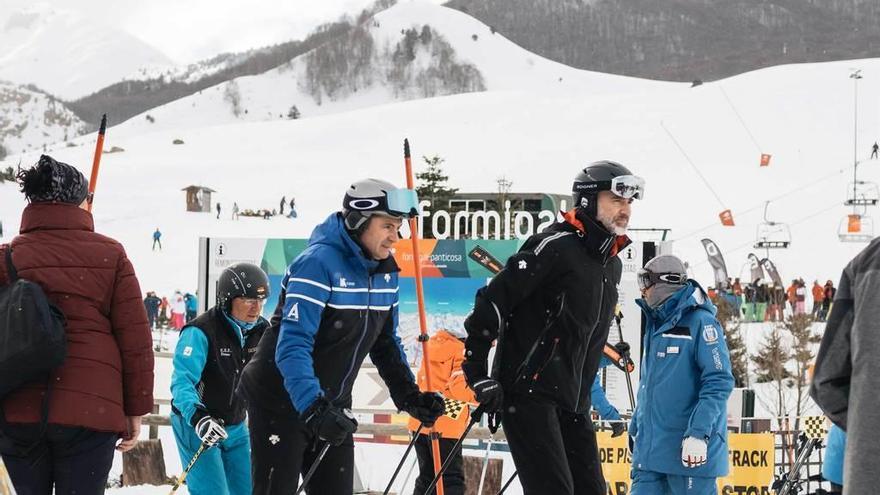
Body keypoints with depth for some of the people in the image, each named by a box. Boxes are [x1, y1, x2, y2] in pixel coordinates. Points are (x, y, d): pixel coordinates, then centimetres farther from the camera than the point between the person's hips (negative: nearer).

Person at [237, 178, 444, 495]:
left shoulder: (386, 272, 2)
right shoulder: (318, 263, -23)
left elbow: (386, 342, 14)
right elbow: (292, 345, -30)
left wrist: (408, 394, 0)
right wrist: (313, 408, -41)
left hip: (330, 406, 8)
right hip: (281, 401, -7)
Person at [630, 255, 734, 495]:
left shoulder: (700, 322, -9)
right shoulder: (655, 325, 17)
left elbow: (719, 383, -16)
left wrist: (698, 433, -23)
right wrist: (636, 428, 25)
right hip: (649, 448, 8)